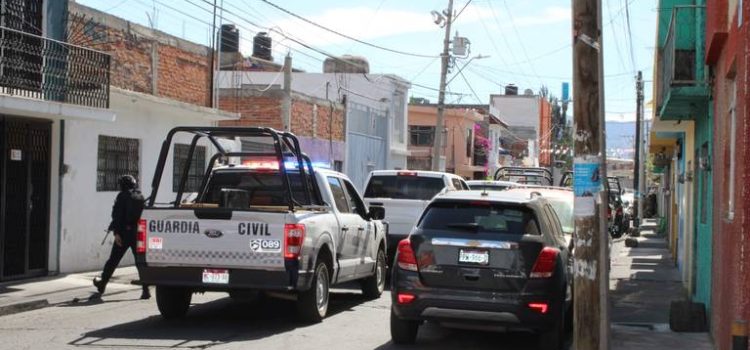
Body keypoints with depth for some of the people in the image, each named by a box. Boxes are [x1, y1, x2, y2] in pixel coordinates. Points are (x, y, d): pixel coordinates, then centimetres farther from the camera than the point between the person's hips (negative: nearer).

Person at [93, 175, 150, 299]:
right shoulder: (140, 197, 10)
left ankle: (102, 284, 23)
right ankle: (145, 290, -6)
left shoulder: (122, 196, -4)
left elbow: (117, 215, -12)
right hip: (138, 233, 4)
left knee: (113, 260, 8)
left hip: (124, 233, -4)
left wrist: (116, 232, -15)